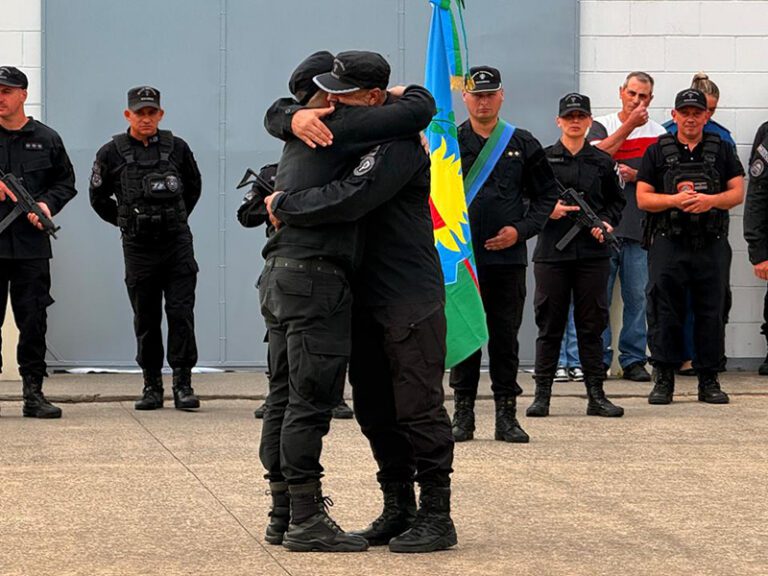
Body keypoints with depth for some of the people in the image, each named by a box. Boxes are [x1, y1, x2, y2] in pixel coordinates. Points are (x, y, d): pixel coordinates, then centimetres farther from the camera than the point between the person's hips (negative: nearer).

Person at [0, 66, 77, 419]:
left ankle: (33, 392, 8)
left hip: (31, 246, 1)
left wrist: (48, 204, -4)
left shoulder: (46, 140, 8)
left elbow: (66, 181, 14)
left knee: (33, 322, 2)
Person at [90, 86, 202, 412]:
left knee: (181, 312, -6)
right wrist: (126, 222, 9)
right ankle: (151, 385, 14)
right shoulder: (112, 153, 0)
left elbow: (194, 186, 19)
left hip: (177, 242, 0)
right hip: (138, 247, 0)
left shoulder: (177, 148, 4)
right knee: (146, 318, 6)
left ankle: (183, 384, -2)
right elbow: (98, 197, 11)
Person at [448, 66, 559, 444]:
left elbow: (546, 194, 11)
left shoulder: (523, 145, 7)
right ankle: (463, 412, 10)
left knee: (506, 337, 5)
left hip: (508, 257, 1)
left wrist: (520, 230, -3)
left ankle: (506, 414, 11)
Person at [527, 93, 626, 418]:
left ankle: (596, 395, 8)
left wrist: (606, 223, -3)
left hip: (592, 253, 1)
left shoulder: (602, 162, 9)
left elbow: (617, 201, 15)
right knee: (549, 325, 2)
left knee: (592, 325, 4)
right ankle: (542, 394, 7)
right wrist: (548, 210, -12)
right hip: (552, 253, -1)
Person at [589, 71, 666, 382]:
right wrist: (629, 125, -14)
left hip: (640, 226, 2)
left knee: (637, 297, 3)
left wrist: (637, 176, -8)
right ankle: (598, 360, 5)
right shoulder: (602, 125, 6)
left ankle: (634, 360, 9)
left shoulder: (658, 133, 10)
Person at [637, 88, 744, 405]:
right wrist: (675, 200, -15)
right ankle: (663, 379, 4)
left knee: (711, 313, 3)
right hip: (668, 245, -1)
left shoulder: (722, 150, 10)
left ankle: (708, 379, 10)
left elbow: (737, 192, 5)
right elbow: (643, 198, 2)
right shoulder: (658, 152, 7)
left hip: (712, 246, 1)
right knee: (664, 313, -2)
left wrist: (711, 200, -15)